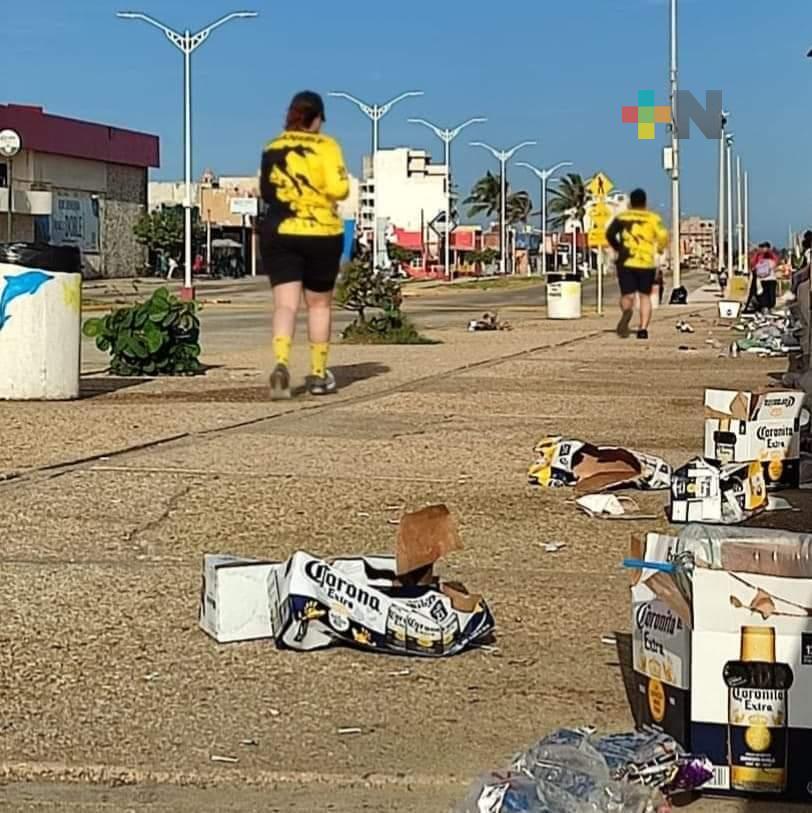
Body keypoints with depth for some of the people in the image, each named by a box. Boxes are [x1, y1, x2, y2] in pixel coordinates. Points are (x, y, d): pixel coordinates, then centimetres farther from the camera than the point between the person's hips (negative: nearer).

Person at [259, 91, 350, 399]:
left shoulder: (272, 149, 7)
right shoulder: (325, 146, -5)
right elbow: (339, 188, -15)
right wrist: (323, 192, 6)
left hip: (279, 234, 2)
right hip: (321, 233, -2)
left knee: (285, 304, -2)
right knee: (319, 304, 12)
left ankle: (281, 364, -25)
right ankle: (318, 375, 19)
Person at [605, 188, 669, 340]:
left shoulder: (622, 217, 9)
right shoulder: (653, 218, 5)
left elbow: (609, 234, -2)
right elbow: (663, 236, -8)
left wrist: (618, 248, 13)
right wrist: (661, 247, 13)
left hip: (626, 262, 0)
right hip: (647, 263, 0)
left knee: (627, 295, 2)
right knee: (645, 296, 12)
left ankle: (627, 312, -32)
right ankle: (643, 328, 0)